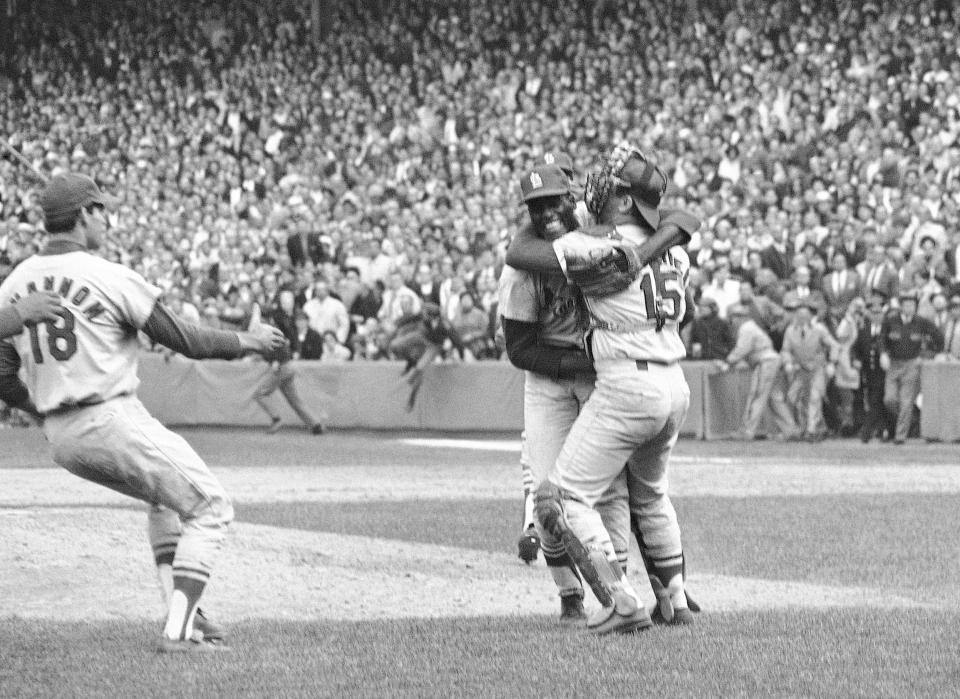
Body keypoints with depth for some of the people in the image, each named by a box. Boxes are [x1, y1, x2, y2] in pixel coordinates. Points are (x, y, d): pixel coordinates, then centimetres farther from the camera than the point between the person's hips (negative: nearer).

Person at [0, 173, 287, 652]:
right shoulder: (110, 278, -12)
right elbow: (186, 342, -6)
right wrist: (249, 341, 10)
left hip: (61, 439, 8)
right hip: (114, 423, -8)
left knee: (167, 496, 29)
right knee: (209, 508, 3)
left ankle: (181, 613, 18)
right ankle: (179, 631, -8)